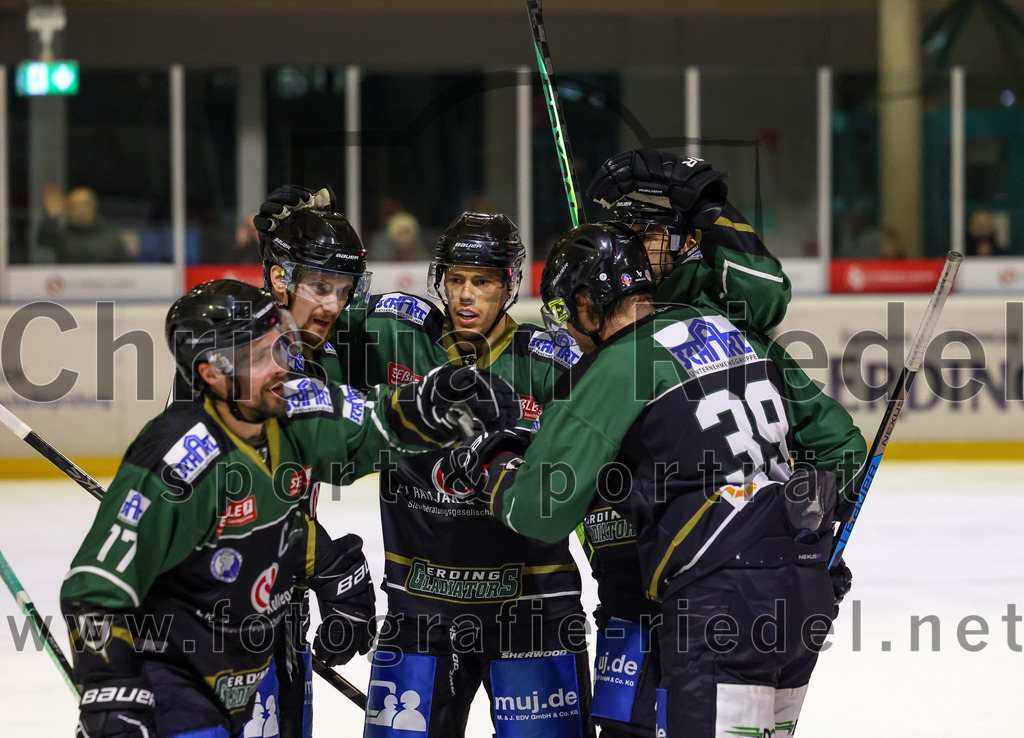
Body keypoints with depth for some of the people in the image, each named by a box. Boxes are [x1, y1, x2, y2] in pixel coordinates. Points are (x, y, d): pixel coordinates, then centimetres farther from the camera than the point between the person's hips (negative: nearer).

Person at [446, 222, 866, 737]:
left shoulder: (614, 369, -5)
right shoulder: (736, 333, 17)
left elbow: (541, 511, -6)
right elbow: (841, 440, 21)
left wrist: (493, 468, 14)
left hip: (724, 596, -8)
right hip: (807, 587, 8)